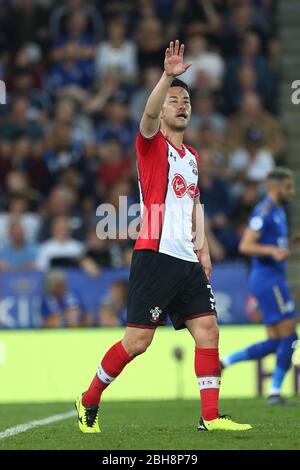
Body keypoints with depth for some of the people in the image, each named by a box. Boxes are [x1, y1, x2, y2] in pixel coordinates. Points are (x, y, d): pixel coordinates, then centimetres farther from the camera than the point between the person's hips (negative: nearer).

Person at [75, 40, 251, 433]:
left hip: (187, 260, 7)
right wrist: (168, 76, -37)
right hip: (155, 255, -7)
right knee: (137, 340, -7)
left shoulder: (192, 156, 20)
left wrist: (202, 246, 16)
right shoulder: (152, 144, -1)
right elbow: (148, 114, -22)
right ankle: (89, 401, 10)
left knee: (207, 330, -3)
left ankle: (210, 416, -2)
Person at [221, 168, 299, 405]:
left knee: (275, 343, 7)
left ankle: (222, 361, 9)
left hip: (274, 279, 10)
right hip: (268, 279, -10)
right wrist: (273, 251, -30)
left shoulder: (278, 211, 17)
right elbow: (245, 246, -20)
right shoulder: (264, 211, -12)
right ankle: (275, 392, -5)